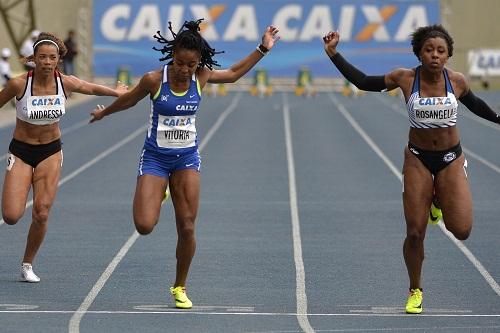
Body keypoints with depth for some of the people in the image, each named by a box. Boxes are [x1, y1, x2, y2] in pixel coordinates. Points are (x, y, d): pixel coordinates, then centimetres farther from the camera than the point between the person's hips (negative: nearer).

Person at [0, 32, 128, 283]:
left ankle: (28, 265, 17)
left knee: (41, 215, -4)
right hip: (21, 152, -2)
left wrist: (115, 92, 25)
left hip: (51, 152, 2)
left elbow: (91, 88, 11)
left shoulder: (65, 83, -11)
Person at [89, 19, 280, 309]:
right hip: (155, 157, -2)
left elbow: (234, 74, 13)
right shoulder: (154, 80, -16)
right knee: (144, 226, -15)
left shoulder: (201, 77, -7)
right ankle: (157, 197, 23)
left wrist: (263, 49, 9)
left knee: (187, 228, -2)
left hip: (187, 158, 2)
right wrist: (104, 112, 22)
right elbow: (130, 100, 5)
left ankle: (180, 287, 18)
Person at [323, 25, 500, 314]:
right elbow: (363, 82, -3)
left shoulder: (457, 80, -10)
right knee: (415, 233, -3)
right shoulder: (405, 78, -12)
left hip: (451, 159, 1)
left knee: (461, 230, -10)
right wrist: (334, 54, -9)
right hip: (418, 159, -1)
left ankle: (438, 200, 24)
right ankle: (415, 291, 21)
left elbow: (474, 104, 12)